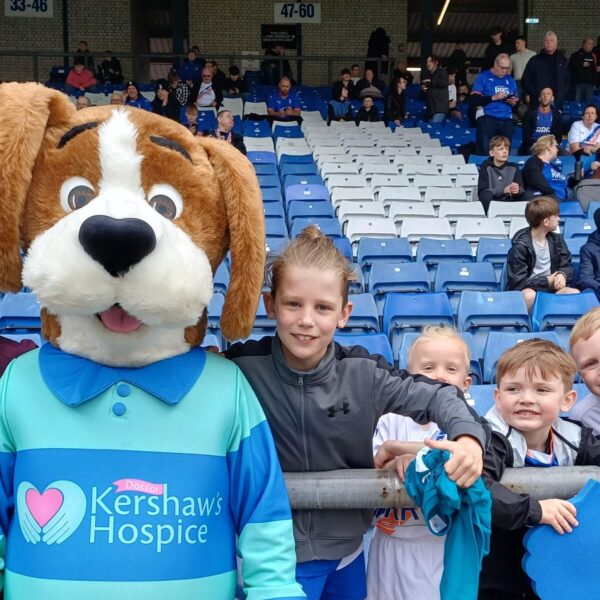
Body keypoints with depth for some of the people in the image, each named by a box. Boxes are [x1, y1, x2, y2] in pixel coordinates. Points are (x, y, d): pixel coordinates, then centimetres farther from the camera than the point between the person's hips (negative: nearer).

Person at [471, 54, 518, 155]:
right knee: (484, 152, -9)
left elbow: (517, 100, 23)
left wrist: (514, 102, 0)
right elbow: (474, 100, -7)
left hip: (506, 121, 4)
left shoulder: (510, 80, 18)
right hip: (487, 120, -4)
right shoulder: (483, 77, 4)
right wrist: (493, 97, -15)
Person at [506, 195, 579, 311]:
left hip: (551, 288, 5)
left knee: (575, 294, -25)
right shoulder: (520, 246, -13)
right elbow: (518, 282, -14)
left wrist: (562, 275, -15)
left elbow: (567, 266, 10)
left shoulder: (557, 240, 7)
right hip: (528, 290, -5)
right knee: (529, 296, -40)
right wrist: (546, 281, -17)